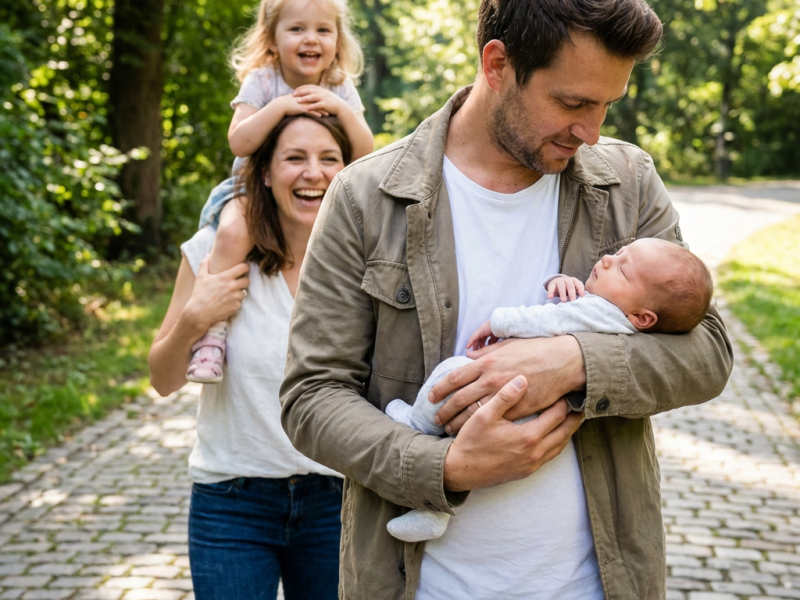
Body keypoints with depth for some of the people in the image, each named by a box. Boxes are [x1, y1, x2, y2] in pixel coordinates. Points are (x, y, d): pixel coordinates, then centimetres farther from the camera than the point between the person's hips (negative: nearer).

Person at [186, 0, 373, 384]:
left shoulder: (341, 88, -2)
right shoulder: (262, 81, -9)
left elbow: (364, 154, -9)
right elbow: (239, 143, -20)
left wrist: (341, 109, -22)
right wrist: (280, 106, -28)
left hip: (318, 197, 3)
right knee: (233, 232, -33)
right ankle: (213, 328, -26)